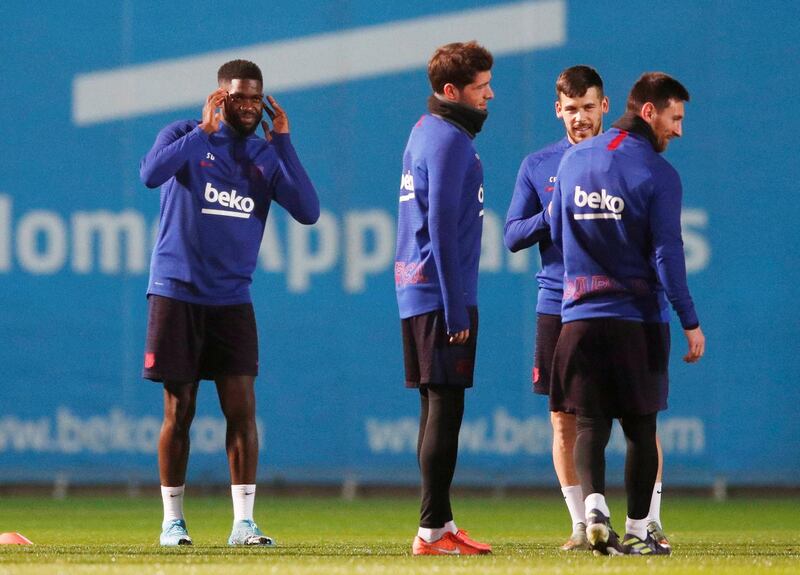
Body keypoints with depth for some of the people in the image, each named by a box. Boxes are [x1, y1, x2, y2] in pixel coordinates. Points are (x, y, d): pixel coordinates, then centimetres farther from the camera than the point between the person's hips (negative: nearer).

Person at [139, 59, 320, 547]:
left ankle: (244, 521, -3)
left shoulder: (267, 155, 8)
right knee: (178, 410, 1)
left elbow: (309, 211, -4)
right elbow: (151, 174, -23)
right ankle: (173, 520, 11)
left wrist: (283, 142, -6)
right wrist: (205, 130, -19)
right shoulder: (185, 137, -2)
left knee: (242, 407, -5)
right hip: (177, 293, -3)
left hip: (232, 300, 3)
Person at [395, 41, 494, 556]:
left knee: (438, 410, 12)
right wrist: (456, 309, -18)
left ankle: (441, 525, 16)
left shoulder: (427, 133, 17)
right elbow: (441, 227, -18)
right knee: (445, 407, -9)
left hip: (418, 294, 10)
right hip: (440, 294, -10)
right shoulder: (448, 140, -13)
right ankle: (433, 530, -9)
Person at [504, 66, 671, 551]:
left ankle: (650, 521, 3)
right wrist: (553, 216, -10)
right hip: (559, 307, 2)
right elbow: (512, 236, 7)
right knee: (564, 421, 1)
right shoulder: (538, 166, 8)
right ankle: (582, 525, 9)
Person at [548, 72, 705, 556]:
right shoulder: (658, 174, -10)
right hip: (638, 318, -3)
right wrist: (691, 323, -7)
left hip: (579, 316, 3)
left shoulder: (573, 160, 7)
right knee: (641, 428, 7)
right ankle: (637, 531, 10)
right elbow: (668, 254, -12)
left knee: (589, 424, 2)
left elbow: (557, 234, 15)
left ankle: (595, 508, -20)